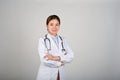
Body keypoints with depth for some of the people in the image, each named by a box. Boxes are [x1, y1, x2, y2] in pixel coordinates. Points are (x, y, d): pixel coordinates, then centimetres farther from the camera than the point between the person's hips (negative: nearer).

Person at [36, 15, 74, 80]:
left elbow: (71, 56, -6)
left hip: (60, 74, 4)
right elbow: (44, 59, -18)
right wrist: (61, 61, -9)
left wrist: (57, 58, -21)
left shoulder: (62, 40, 4)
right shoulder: (42, 40, -8)